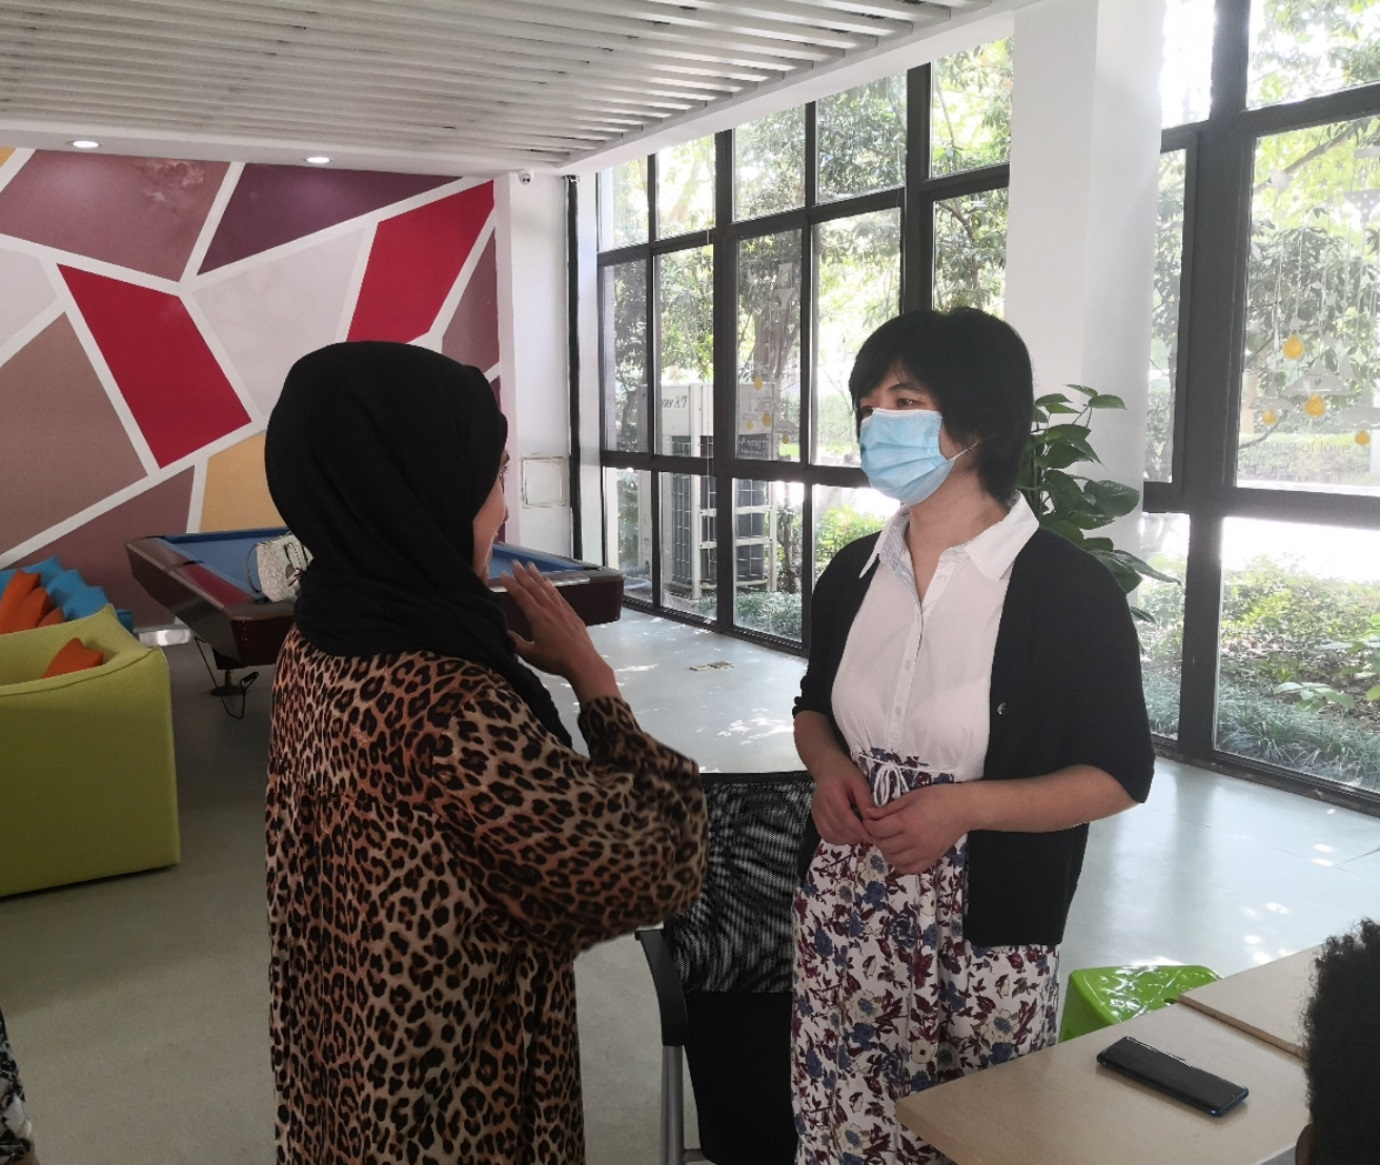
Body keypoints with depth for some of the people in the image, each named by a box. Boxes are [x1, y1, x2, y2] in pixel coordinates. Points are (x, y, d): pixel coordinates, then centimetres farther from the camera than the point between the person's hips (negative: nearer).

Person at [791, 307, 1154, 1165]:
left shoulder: (1070, 590, -13)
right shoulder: (854, 573, 2)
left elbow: (1119, 775, -9)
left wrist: (964, 807, -21)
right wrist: (828, 766, -6)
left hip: (989, 942, -4)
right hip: (845, 923, 4)